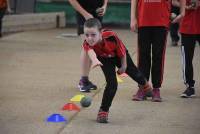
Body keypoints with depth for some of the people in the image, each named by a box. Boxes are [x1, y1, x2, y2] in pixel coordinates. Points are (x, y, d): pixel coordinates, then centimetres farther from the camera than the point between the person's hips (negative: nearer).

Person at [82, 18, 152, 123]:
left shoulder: (111, 36, -45)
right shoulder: (87, 44, -42)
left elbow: (122, 52, -28)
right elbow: (90, 52, -66)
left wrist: (123, 66, -13)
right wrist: (94, 59, -89)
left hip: (119, 55, 1)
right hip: (105, 59, 0)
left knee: (132, 72, 27)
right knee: (112, 84, -17)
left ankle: (144, 84, 61)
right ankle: (103, 111, -4)